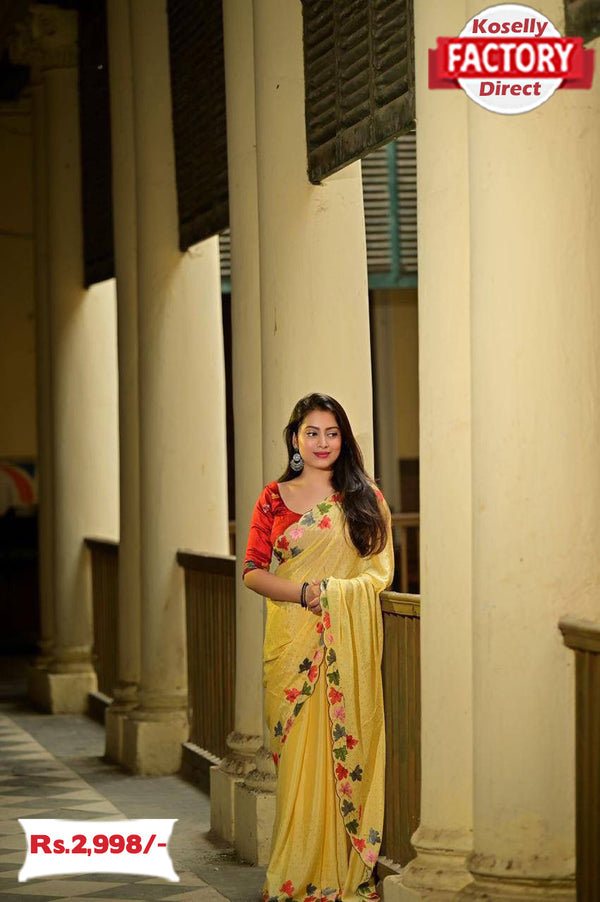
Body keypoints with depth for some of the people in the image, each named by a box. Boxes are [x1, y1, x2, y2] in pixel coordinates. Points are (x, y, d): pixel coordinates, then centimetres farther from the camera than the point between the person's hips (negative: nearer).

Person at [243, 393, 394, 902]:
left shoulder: (366, 498, 9)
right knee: (297, 755, -1)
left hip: (350, 639, 0)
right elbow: (253, 570, 4)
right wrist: (302, 592, -13)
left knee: (346, 751, -2)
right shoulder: (275, 499, 8)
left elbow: (382, 570, 4)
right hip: (293, 640, 0)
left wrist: (335, 591, -14)